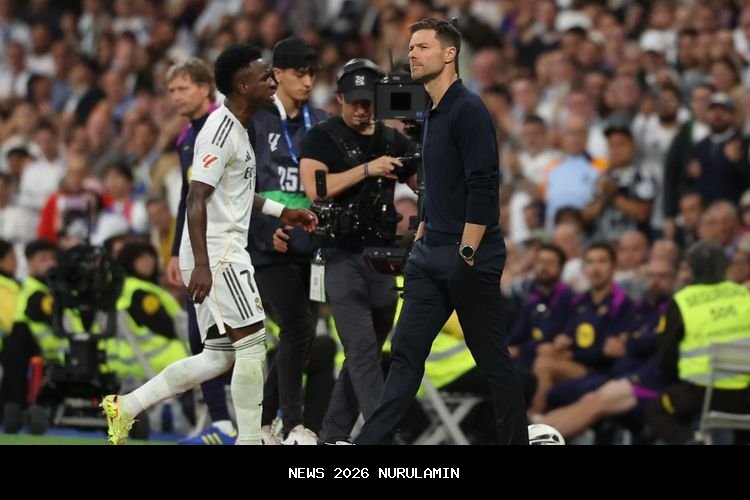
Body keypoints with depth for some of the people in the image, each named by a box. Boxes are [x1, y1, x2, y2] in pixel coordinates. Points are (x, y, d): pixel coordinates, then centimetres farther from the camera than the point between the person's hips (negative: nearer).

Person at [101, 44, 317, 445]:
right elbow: (196, 198, -22)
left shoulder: (237, 128, 16)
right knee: (252, 341, -9)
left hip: (224, 253, 10)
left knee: (219, 357, 10)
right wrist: (202, 265, -29)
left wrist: (282, 212, 26)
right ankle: (249, 439, -5)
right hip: (215, 253, -10)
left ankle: (125, 407, 13)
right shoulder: (222, 130, -15)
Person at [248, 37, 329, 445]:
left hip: (309, 244, 5)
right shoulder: (255, 120, -2)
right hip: (269, 245, -5)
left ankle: (262, 420, 20)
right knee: (297, 328, -14)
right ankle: (293, 427, -10)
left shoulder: (320, 122, 12)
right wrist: (268, 227, -14)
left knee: (301, 335, 6)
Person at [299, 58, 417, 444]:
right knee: (362, 350, -15)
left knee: (365, 353, 9)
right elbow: (314, 188, -15)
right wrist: (367, 169, -20)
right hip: (342, 255, -5)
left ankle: (332, 435, 20)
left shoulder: (395, 141, 13)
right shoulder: (321, 138, -1)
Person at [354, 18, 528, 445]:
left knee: (493, 359, 1)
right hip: (431, 257, 9)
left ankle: (515, 440, 10)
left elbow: (483, 187, -19)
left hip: (469, 257, -9)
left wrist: (466, 254, -21)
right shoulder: (433, 114, 15)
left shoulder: (468, 110, -13)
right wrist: (421, 237, 19)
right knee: (407, 353, 3)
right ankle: (371, 442, 1)